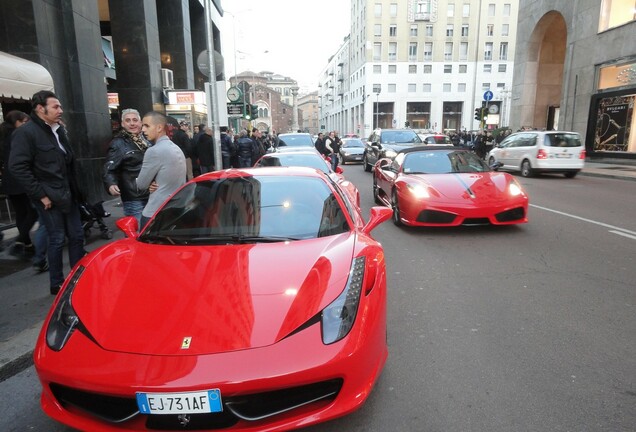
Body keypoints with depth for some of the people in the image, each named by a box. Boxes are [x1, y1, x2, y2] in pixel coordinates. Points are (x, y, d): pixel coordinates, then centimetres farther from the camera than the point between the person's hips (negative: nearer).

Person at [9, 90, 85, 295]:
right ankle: (57, 284, 15)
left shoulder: (59, 130, 14)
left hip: (68, 195, 7)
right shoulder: (26, 132, -10)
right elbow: (18, 167, -17)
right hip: (49, 198, -7)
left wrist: (75, 190, 12)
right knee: (57, 239, 0)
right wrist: (41, 195, -17)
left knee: (77, 236, 10)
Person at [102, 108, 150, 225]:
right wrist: (111, 184, -35)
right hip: (134, 199, -6)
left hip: (153, 195, 6)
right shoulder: (118, 144, -8)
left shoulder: (147, 140, 11)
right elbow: (110, 169, -16)